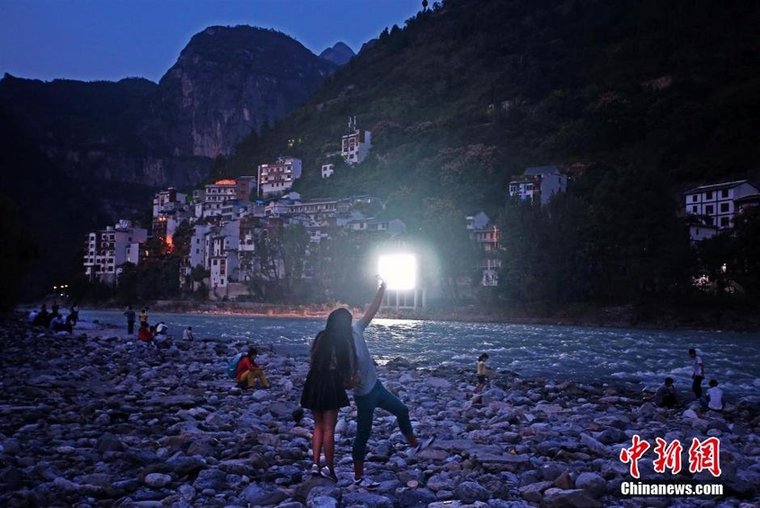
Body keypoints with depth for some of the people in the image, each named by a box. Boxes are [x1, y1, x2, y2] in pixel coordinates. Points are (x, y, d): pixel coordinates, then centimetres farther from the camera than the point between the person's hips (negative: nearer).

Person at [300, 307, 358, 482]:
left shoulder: (320, 337, 6)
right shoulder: (344, 340, -8)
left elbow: (312, 358, 7)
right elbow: (351, 365, -6)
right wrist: (348, 380, 13)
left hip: (314, 383, 5)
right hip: (332, 384, -5)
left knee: (318, 426, 15)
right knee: (329, 429, 2)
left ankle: (315, 464, 10)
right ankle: (329, 469, 8)